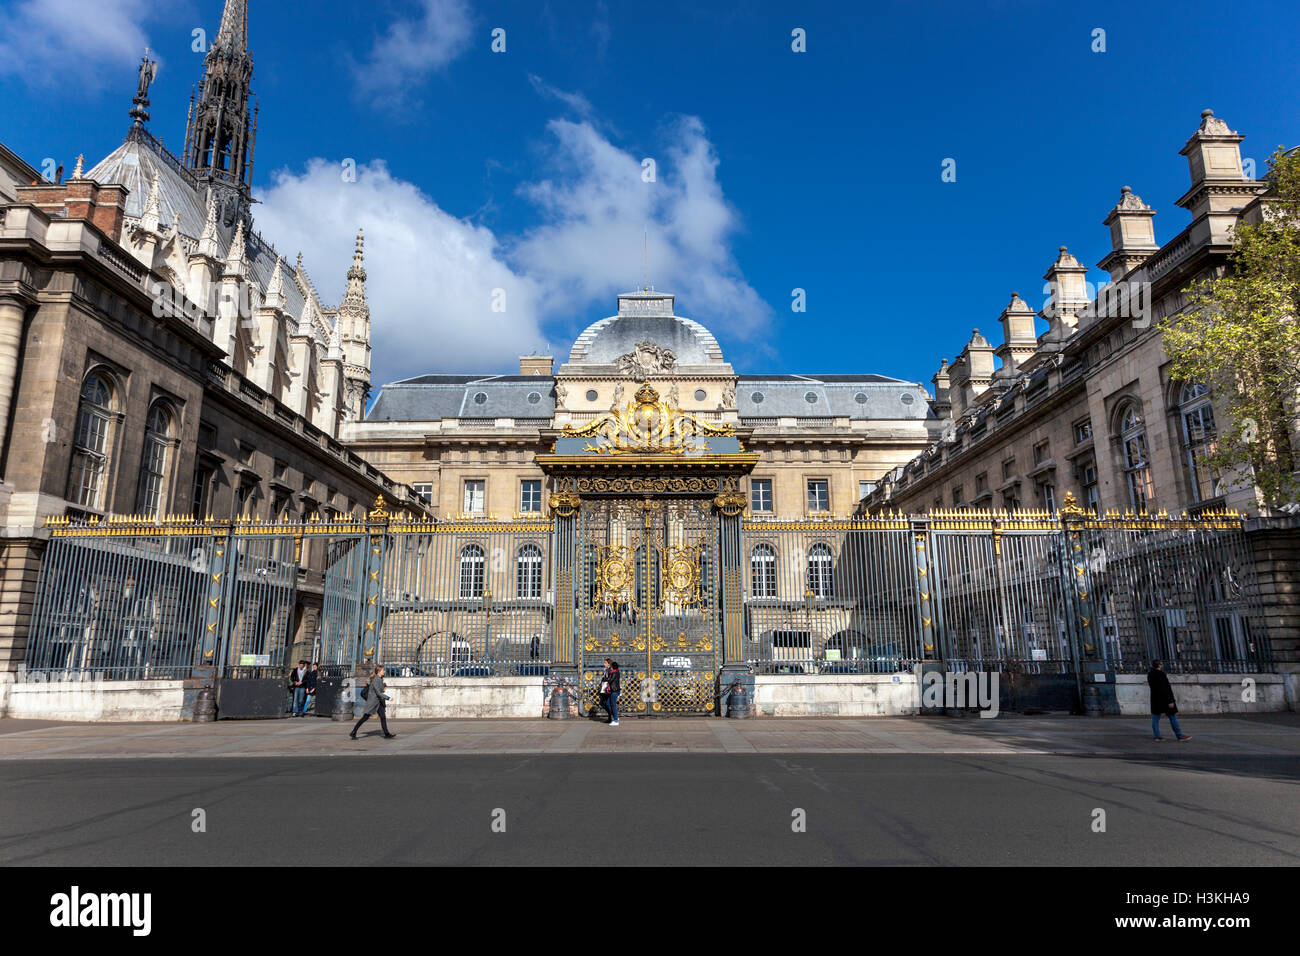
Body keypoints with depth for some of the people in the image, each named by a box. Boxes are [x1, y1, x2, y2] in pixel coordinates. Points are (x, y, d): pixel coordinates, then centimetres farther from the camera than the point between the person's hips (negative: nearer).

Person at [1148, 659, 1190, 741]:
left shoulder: (1150, 674, 6)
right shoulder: (1161, 674, -18)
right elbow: (1164, 689, -21)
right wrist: (1170, 701, -19)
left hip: (1155, 700, 8)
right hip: (1164, 699, -8)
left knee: (1155, 718, 7)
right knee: (1173, 717, 1)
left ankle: (1157, 736, 7)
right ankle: (1179, 735, 5)